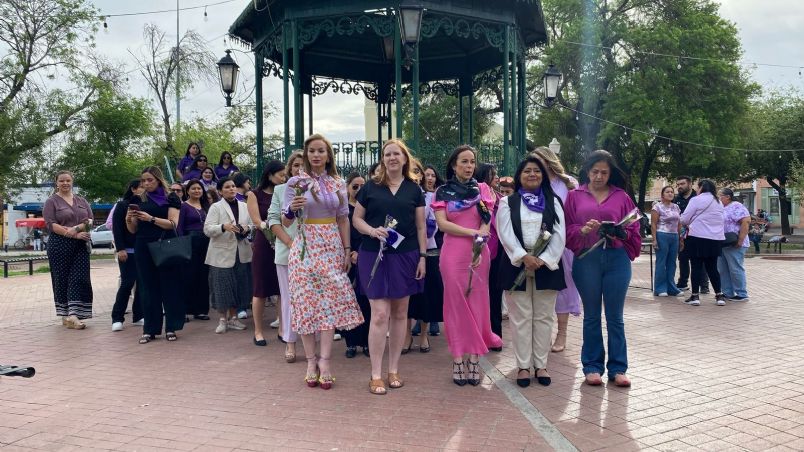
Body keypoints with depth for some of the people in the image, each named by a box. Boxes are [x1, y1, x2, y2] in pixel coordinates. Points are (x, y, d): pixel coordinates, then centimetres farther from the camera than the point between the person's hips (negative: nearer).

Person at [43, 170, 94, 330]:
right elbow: (51, 224, -10)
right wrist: (74, 235, -19)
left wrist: (77, 228, -13)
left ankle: (74, 315, -6)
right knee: (62, 280, 1)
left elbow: (90, 220, 8)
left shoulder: (81, 201, 14)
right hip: (60, 246, -3)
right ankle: (65, 315, 8)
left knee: (80, 279, -6)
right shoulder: (51, 202, 1)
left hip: (80, 245, 3)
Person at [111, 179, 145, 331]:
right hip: (127, 251, -5)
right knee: (127, 283, -7)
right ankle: (117, 318, 2)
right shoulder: (122, 205, 0)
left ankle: (138, 316, 11)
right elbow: (116, 228, -6)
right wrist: (120, 249, -14)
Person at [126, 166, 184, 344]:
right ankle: (150, 329, 10)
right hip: (144, 248, 3)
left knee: (168, 286, 0)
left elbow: (173, 224, -10)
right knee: (148, 288, 5)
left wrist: (151, 219, -19)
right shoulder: (138, 200, 11)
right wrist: (129, 219, -7)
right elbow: (133, 230, 13)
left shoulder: (170, 199, 1)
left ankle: (171, 327, 7)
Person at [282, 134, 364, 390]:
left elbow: (343, 219, 12)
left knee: (331, 301, -4)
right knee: (306, 302, -1)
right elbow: (285, 222, 0)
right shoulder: (296, 182, 1)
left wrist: (347, 249, 6)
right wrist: (292, 209, -21)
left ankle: (324, 360, -1)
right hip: (305, 247, -2)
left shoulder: (338, 183, 9)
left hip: (332, 247, 2)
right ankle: (311, 361, 6)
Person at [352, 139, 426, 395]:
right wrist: (372, 230, -13)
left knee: (400, 313, 7)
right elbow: (357, 219, 6)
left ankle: (394, 370, 19)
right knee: (380, 314, -7)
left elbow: (421, 226, 8)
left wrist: (423, 256, 2)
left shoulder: (414, 189, 7)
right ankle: (376, 375, 2)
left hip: (405, 256, 2)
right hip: (375, 256, -2)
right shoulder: (370, 187, 4)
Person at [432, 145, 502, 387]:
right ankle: (458, 360, 5)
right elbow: (442, 224, -4)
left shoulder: (482, 189, 9)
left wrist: (479, 246, -16)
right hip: (453, 255, -1)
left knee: (477, 304, 2)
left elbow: (486, 224, 1)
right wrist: (474, 233, -12)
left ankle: (474, 359, 7)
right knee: (456, 306, 1)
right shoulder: (442, 192, 6)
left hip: (479, 254, 1)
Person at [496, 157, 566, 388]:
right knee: (521, 318, 2)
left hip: (546, 265, 1)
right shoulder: (508, 202, 6)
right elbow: (506, 234, -6)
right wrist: (524, 257, -19)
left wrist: (543, 259, -14)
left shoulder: (553, 202, 9)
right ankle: (523, 366, 9)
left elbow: (559, 234, -1)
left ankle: (541, 365, 15)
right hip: (517, 265, -1)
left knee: (543, 317, 6)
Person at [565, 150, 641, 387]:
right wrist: (582, 230, -18)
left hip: (616, 259, 0)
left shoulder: (621, 196, 7)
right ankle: (592, 366, 17)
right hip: (586, 259, 0)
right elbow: (566, 229, 2)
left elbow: (633, 229, 7)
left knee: (615, 316, 6)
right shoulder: (575, 196, 6)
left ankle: (618, 368, 15)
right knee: (591, 316, 8)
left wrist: (621, 233, -14)